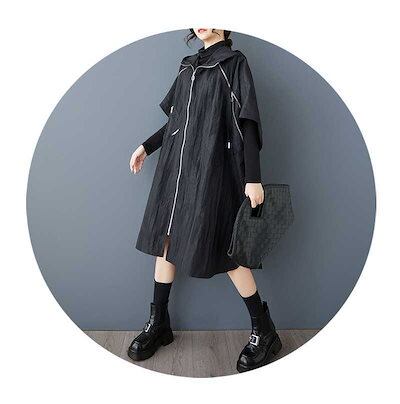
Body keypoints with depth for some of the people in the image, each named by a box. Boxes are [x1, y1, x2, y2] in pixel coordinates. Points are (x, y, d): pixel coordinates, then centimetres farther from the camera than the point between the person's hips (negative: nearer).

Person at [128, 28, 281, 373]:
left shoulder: (234, 62, 0)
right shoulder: (189, 66, 19)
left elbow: (247, 122, -9)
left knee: (218, 248, -7)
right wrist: (147, 146, 22)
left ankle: (265, 332, 10)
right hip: (176, 163, 7)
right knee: (165, 239, 7)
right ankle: (158, 323, 22)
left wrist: (253, 178, -16)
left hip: (210, 165, -7)